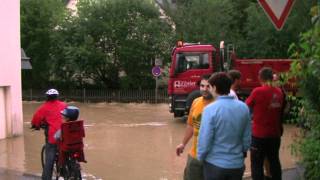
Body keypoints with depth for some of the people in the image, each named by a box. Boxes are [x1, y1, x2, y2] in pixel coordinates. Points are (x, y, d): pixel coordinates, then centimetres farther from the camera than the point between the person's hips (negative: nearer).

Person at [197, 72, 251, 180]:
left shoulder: (210, 109, -17)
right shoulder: (244, 108, -2)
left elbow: (204, 139, -15)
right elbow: (247, 138, 4)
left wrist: (201, 157, 2)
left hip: (215, 164, -4)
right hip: (237, 164, 4)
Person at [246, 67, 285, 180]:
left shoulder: (258, 91, -16)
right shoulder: (279, 92, 0)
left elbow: (247, 106, -3)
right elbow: (281, 110, 12)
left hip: (259, 134, -5)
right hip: (275, 133, 5)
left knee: (257, 164, 4)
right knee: (274, 161, 19)